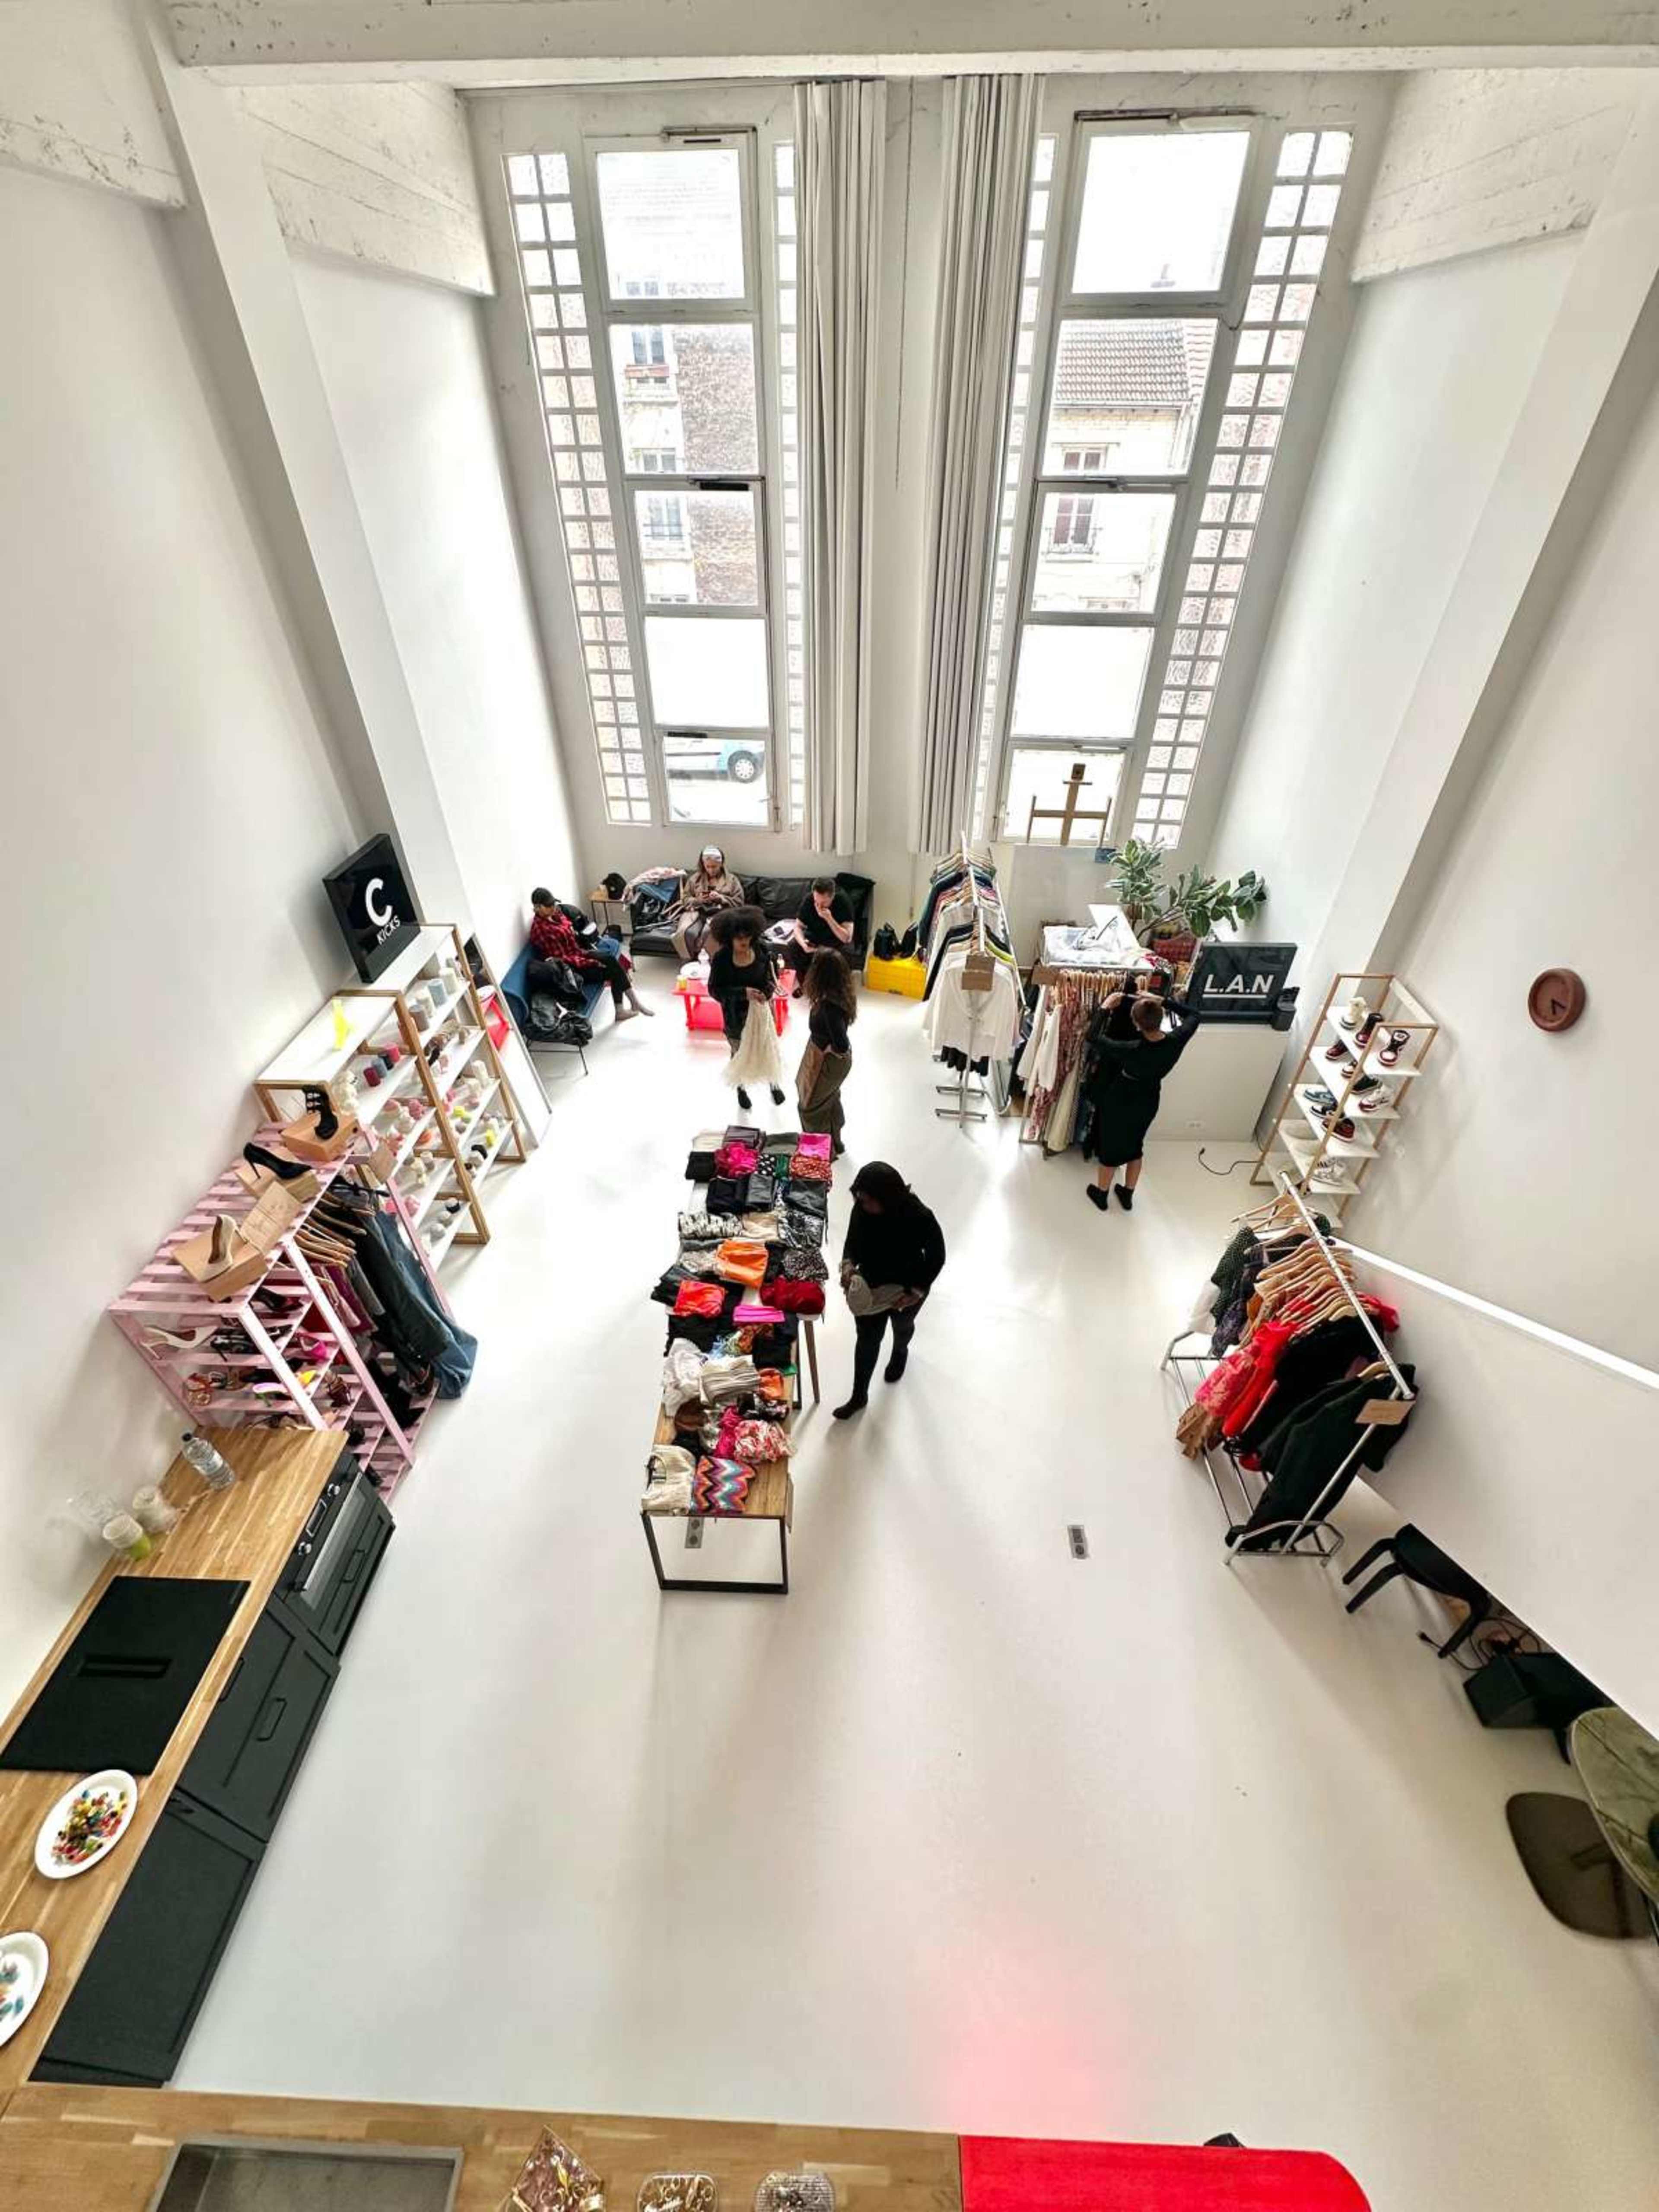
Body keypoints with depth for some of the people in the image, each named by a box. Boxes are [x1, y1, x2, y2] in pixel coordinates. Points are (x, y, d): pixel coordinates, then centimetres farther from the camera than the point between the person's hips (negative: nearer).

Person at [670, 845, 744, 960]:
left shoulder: (731, 880, 13)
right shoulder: (695, 878, 18)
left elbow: (739, 903, 7)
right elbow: (685, 899, 17)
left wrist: (721, 898, -9)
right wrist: (697, 900, -4)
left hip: (719, 913, -2)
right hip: (696, 911, 2)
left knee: (707, 932, -39)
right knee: (686, 932, -33)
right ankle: (690, 960, -14)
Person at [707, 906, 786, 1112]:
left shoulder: (761, 949, -15)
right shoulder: (721, 958, -23)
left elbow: (770, 974, 2)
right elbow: (714, 990, -19)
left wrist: (767, 992, -17)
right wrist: (743, 993, -29)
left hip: (760, 1009, 2)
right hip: (735, 1014, -2)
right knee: (739, 1052, 19)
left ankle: (774, 1083, 44)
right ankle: (741, 1088, 45)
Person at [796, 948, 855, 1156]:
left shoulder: (829, 1006, -37)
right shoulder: (839, 993, -11)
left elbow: (842, 1046, -36)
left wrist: (831, 1050, -16)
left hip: (827, 1061, -8)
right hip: (828, 1056, 8)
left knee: (811, 1106, 15)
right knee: (830, 1099, 29)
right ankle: (835, 1143, 51)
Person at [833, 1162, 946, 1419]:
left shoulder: (919, 1218, -35)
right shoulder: (861, 1209, -23)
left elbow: (937, 1256, -19)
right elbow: (852, 1240, -4)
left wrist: (917, 1292, -22)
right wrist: (848, 1264, -23)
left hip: (906, 1290, -2)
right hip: (870, 1287, 2)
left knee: (902, 1326, 30)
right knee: (867, 1340, 16)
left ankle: (900, 1353, 66)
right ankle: (859, 1397, 38)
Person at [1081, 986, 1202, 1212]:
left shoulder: (1133, 1050, -37)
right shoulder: (1176, 1041, -24)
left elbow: (1094, 1039, -25)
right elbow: (1194, 1014, -4)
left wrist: (1105, 1008, -17)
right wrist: (1161, 1001, -8)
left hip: (1121, 1101, -4)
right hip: (1149, 1103, 4)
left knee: (1110, 1147, 19)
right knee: (1135, 1146, 27)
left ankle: (1101, 1195, 39)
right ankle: (1128, 1195, 43)